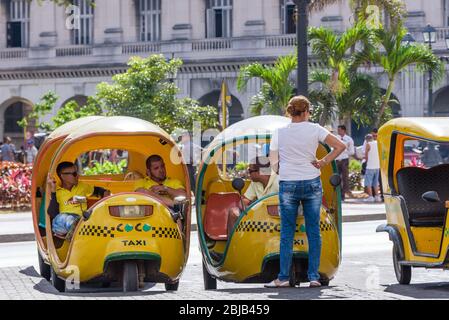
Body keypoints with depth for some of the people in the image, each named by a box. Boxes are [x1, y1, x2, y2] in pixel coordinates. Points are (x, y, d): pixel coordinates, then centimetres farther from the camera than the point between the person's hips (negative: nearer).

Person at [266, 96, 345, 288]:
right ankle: (314, 276, 5)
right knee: (313, 231, 6)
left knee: (287, 233, 5)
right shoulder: (314, 129, -3)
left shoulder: (279, 133, -1)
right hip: (312, 184, 0)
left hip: (288, 185, 0)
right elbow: (340, 146, -8)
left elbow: (274, 163, 1)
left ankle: (283, 277, 4)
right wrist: (324, 162, 0)